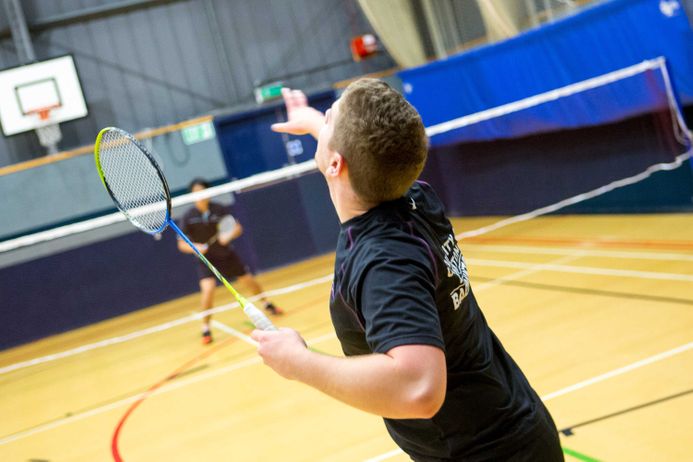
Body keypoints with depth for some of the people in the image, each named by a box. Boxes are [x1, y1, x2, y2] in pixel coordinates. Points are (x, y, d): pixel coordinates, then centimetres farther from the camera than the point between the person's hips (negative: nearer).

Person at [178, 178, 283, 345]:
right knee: (208, 288, -24)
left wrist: (229, 236, -27)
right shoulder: (188, 217, -14)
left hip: (226, 254, 2)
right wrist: (195, 247, -30)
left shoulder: (219, 209, -12)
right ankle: (205, 328, -8)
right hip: (206, 258, -2)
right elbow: (182, 244, -10)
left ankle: (267, 304, 42)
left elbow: (238, 228, -6)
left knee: (249, 280, 12)